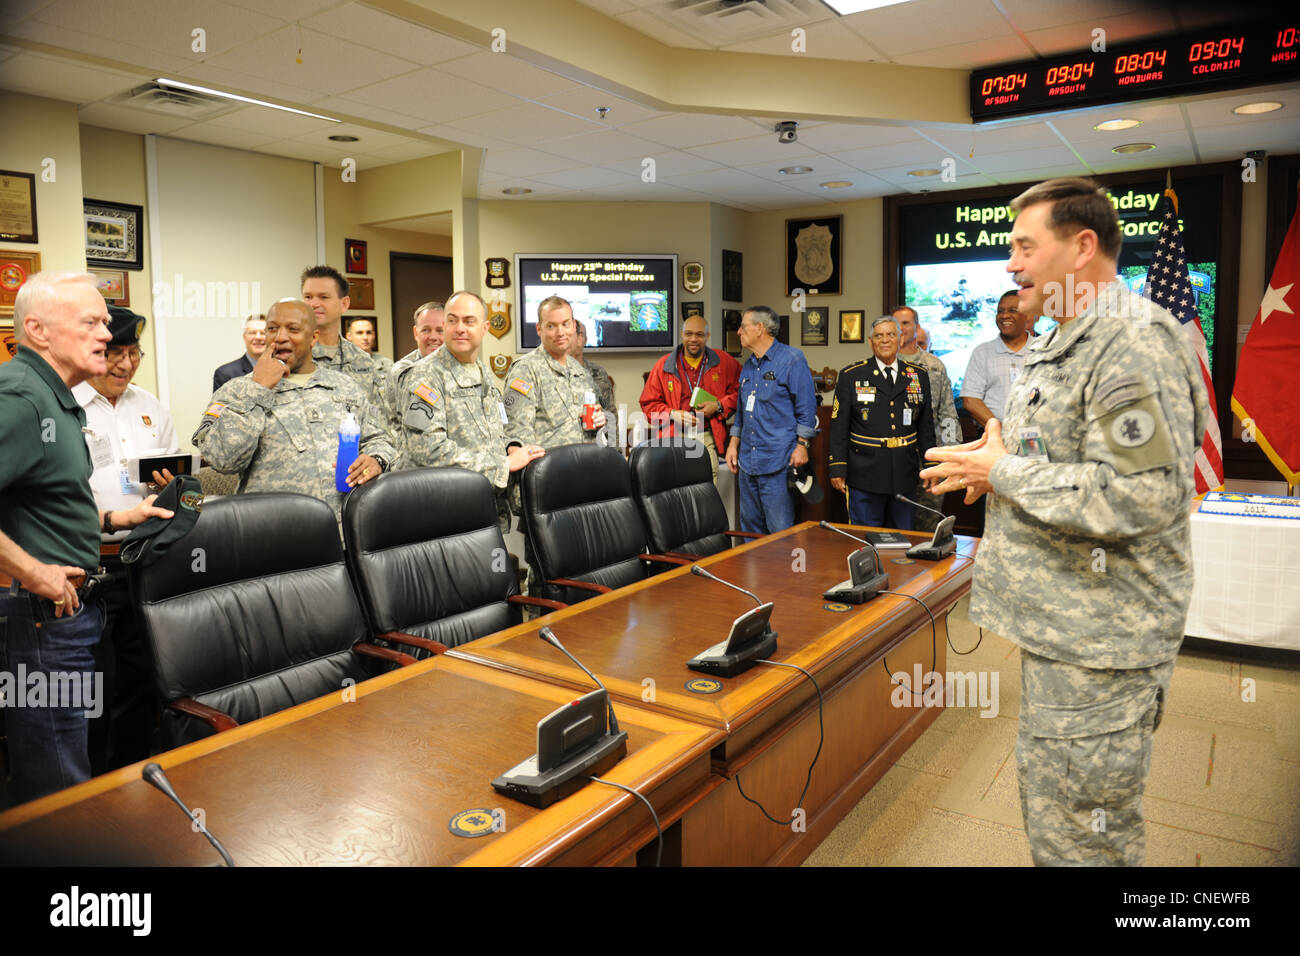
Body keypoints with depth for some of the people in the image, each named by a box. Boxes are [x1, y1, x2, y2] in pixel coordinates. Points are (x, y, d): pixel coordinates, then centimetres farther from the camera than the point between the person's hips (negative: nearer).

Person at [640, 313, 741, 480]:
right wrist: (672, 414, -7)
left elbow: (739, 390, 14)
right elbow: (648, 403, 10)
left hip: (707, 438, 1)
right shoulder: (664, 365, 7)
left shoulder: (723, 362, 8)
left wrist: (719, 405, -3)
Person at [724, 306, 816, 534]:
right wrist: (733, 444, 17)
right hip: (747, 462, 8)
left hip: (778, 463, -7)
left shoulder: (792, 359, -5)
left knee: (781, 531, -5)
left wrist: (802, 446, -13)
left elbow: (806, 407, -7)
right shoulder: (748, 366, 17)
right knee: (750, 527, 13)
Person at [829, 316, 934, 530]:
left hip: (905, 475, 3)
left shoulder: (919, 376, 9)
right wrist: (837, 469, -6)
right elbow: (839, 428, -1)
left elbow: (926, 426, 12)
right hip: (864, 476, -3)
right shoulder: (851, 376, 1)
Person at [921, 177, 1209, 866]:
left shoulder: (1135, 342, -19)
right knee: (1049, 811, 24)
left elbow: (1143, 497, -29)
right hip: (1059, 627, 10)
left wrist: (1003, 471, -19)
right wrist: (993, 466, 8)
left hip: (1101, 645, -10)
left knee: (1081, 838, 3)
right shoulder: (1063, 343, 15)